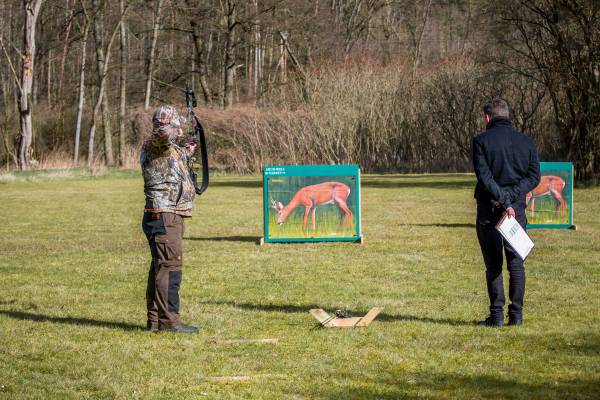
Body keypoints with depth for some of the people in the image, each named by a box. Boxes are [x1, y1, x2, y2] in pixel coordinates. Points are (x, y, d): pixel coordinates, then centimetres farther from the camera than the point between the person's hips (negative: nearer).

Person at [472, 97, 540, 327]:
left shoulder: (481, 140, -5)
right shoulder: (526, 142, 7)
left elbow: (484, 176, -14)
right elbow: (534, 176, 1)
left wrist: (503, 200, -16)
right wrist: (511, 195, -6)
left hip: (489, 209, -3)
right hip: (517, 209, 3)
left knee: (493, 264, 3)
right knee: (516, 263, 9)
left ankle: (497, 315, 2)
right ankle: (516, 314, 7)